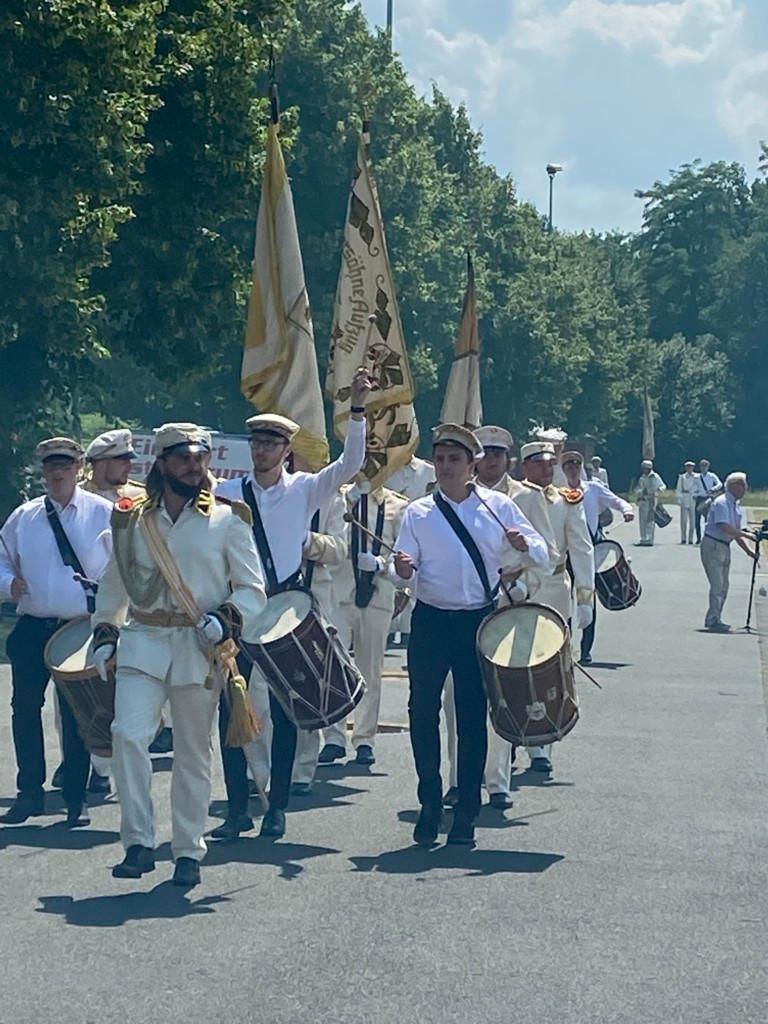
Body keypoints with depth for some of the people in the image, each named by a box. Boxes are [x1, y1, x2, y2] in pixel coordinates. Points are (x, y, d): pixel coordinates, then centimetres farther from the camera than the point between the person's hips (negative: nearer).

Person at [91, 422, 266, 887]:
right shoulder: (133, 519, 9)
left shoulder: (226, 520, 2)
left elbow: (253, 589, 3)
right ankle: (139, 843, -9)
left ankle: (189, 853, 17)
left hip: (198, 648, -1)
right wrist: (104, 634, 13)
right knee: (129, 735, -16)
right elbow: (115, 584, 20)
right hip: (142, 642, 1)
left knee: (194, 752, 5)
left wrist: (225, 621, -14)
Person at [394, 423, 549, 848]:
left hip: (480, 622, 0)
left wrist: (524, 546, -20)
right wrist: (403, 570, -24)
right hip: (431, 622, 1)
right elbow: (405, 566, 0)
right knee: (423, 712, 0)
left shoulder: (498, 506, 4)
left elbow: (542, 554, 2)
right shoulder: (417, 513, 5)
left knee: (473, 717, 3)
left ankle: (466, 814, 11)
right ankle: (430, 805, 16)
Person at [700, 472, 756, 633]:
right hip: (712, 545, -9)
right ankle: (714, 621, -5)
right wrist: (747, 535, -25)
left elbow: (736, 532, 16)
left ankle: (712, 619, 22)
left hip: (725, 547, 9)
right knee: (717, 586, -9)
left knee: (723, 587, 13)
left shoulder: (736, 506, 14)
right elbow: (725, 528, -25)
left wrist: (749, 550, 5)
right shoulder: (721, 503, -15)